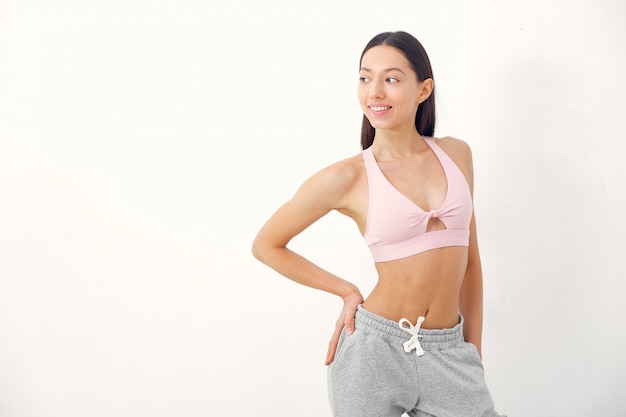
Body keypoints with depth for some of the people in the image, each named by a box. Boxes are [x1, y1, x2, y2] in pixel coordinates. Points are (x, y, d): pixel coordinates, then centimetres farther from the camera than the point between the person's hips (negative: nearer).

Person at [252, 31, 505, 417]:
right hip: (376, 345, -3)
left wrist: (474, 350, 13)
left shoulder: (456, 154, 3)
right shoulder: (347, 177, -8)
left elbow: (469, 256, 11)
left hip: (448, 351, 3)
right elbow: (266, 245, 1)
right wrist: (347, 292, 1)